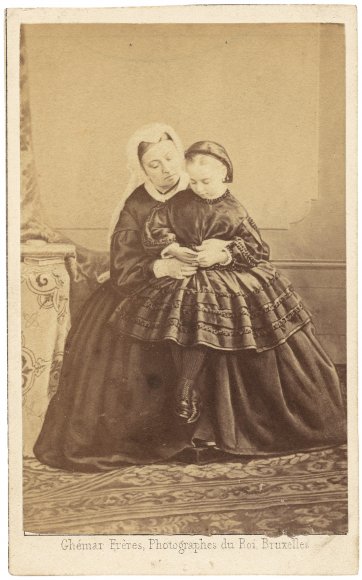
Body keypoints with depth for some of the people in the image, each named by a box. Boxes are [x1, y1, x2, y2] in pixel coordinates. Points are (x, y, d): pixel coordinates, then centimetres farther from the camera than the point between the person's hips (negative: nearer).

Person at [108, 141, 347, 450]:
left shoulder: (234, 210, -1)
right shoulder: (179, 203, 3)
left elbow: (257, 248, -5)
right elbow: (154, 228, 2)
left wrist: (222, 255, -18)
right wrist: (174, 249, -14)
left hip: (237, 282, -1)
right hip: (189, 284, 1)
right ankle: (186, 389, 6)